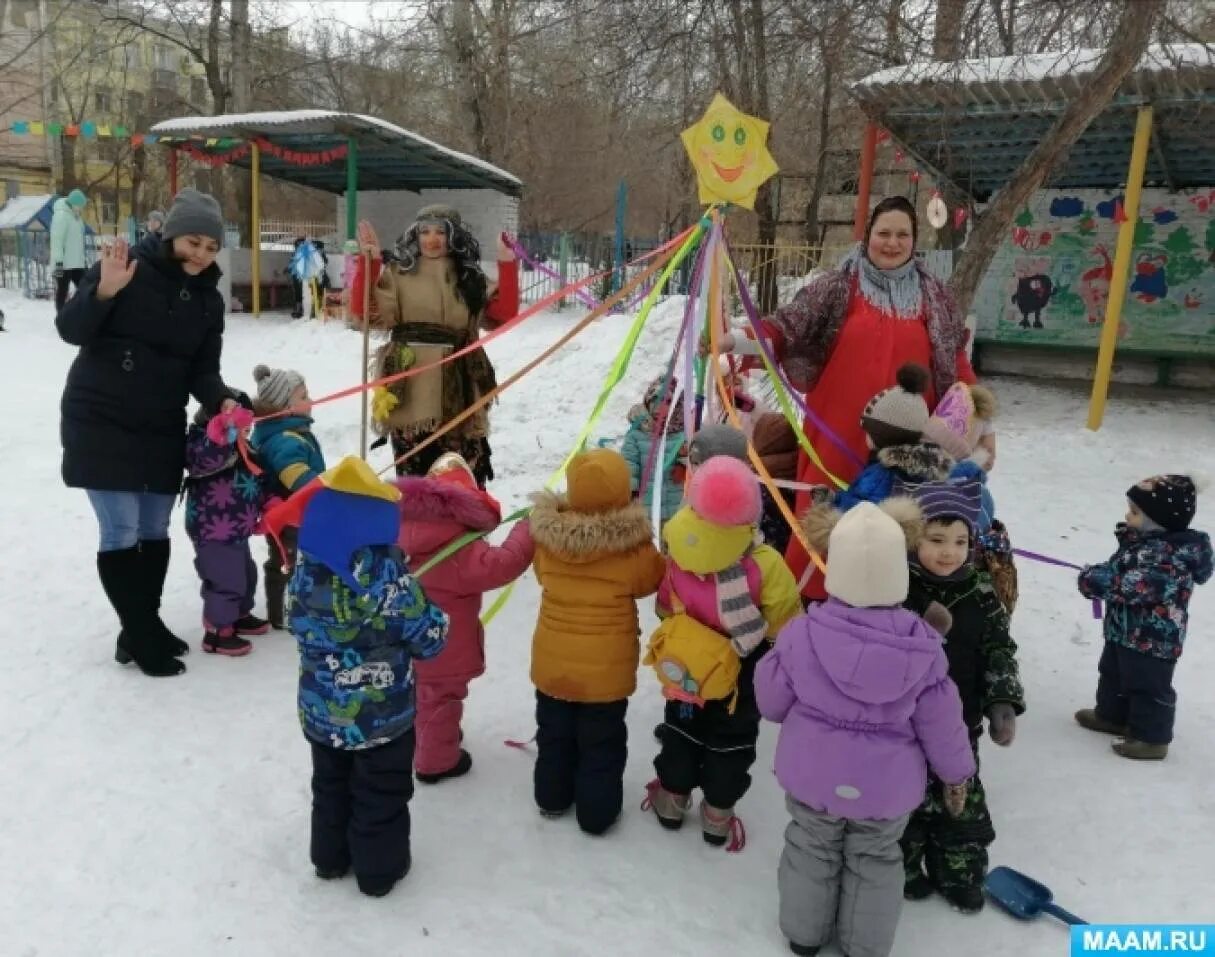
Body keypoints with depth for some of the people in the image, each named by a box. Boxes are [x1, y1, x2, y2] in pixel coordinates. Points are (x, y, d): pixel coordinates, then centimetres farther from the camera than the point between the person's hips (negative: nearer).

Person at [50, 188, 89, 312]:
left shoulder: (76, 216, 14)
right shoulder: (61, 215, -13)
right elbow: (56, 240, -19)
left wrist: (82, 259, 23)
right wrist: (58, 261, -24)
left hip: (76, 263, 9)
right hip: (64, 264, -9)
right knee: (62, 292, 0)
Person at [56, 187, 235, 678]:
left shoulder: (209, 299, 6)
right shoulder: (127, 266, -9)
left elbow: (202, 371, 2)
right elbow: (70, 329, -11)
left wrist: (222, 401, -18)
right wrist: (104, 291, -28)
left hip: (162, 430, 5)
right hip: (99, 424, -5)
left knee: (154, 531, 10)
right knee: (122, 532, -6)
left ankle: (144, 629, 24)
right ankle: (141, 636, 6)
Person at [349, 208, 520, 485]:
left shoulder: (470, 277, 14)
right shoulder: (399, 273, 6)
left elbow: (503, 315, 3)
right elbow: (364, 311, -5)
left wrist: (507, 265, -2)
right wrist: (368, 262, -11)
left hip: (458, 387, 2)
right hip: (411, 387, -2)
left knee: (466, 471, 2)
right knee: (413, 470, 1)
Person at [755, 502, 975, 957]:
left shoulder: (802, 633, -22)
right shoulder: (922, 646, -21)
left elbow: (771, 701, -7)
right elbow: (940, 722, -9)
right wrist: (957, 773, 11)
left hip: (812, 775, 0)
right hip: (886, 785, 0)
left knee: (811, 848, 24)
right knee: (875, 859, 24)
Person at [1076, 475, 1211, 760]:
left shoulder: (1168, 557, -29)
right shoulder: (1143, 540, 2)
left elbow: (1131, 587, -36)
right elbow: (1119, 566, 17)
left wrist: (1094, 580, -27)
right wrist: (1098, 575, -2)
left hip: (1153, 640, -10)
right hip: (1124, 632, 10)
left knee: (1149, 687, 5)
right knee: (1113, 674, 25)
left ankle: (1151, 737, 20)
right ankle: (1112, 715, 43)